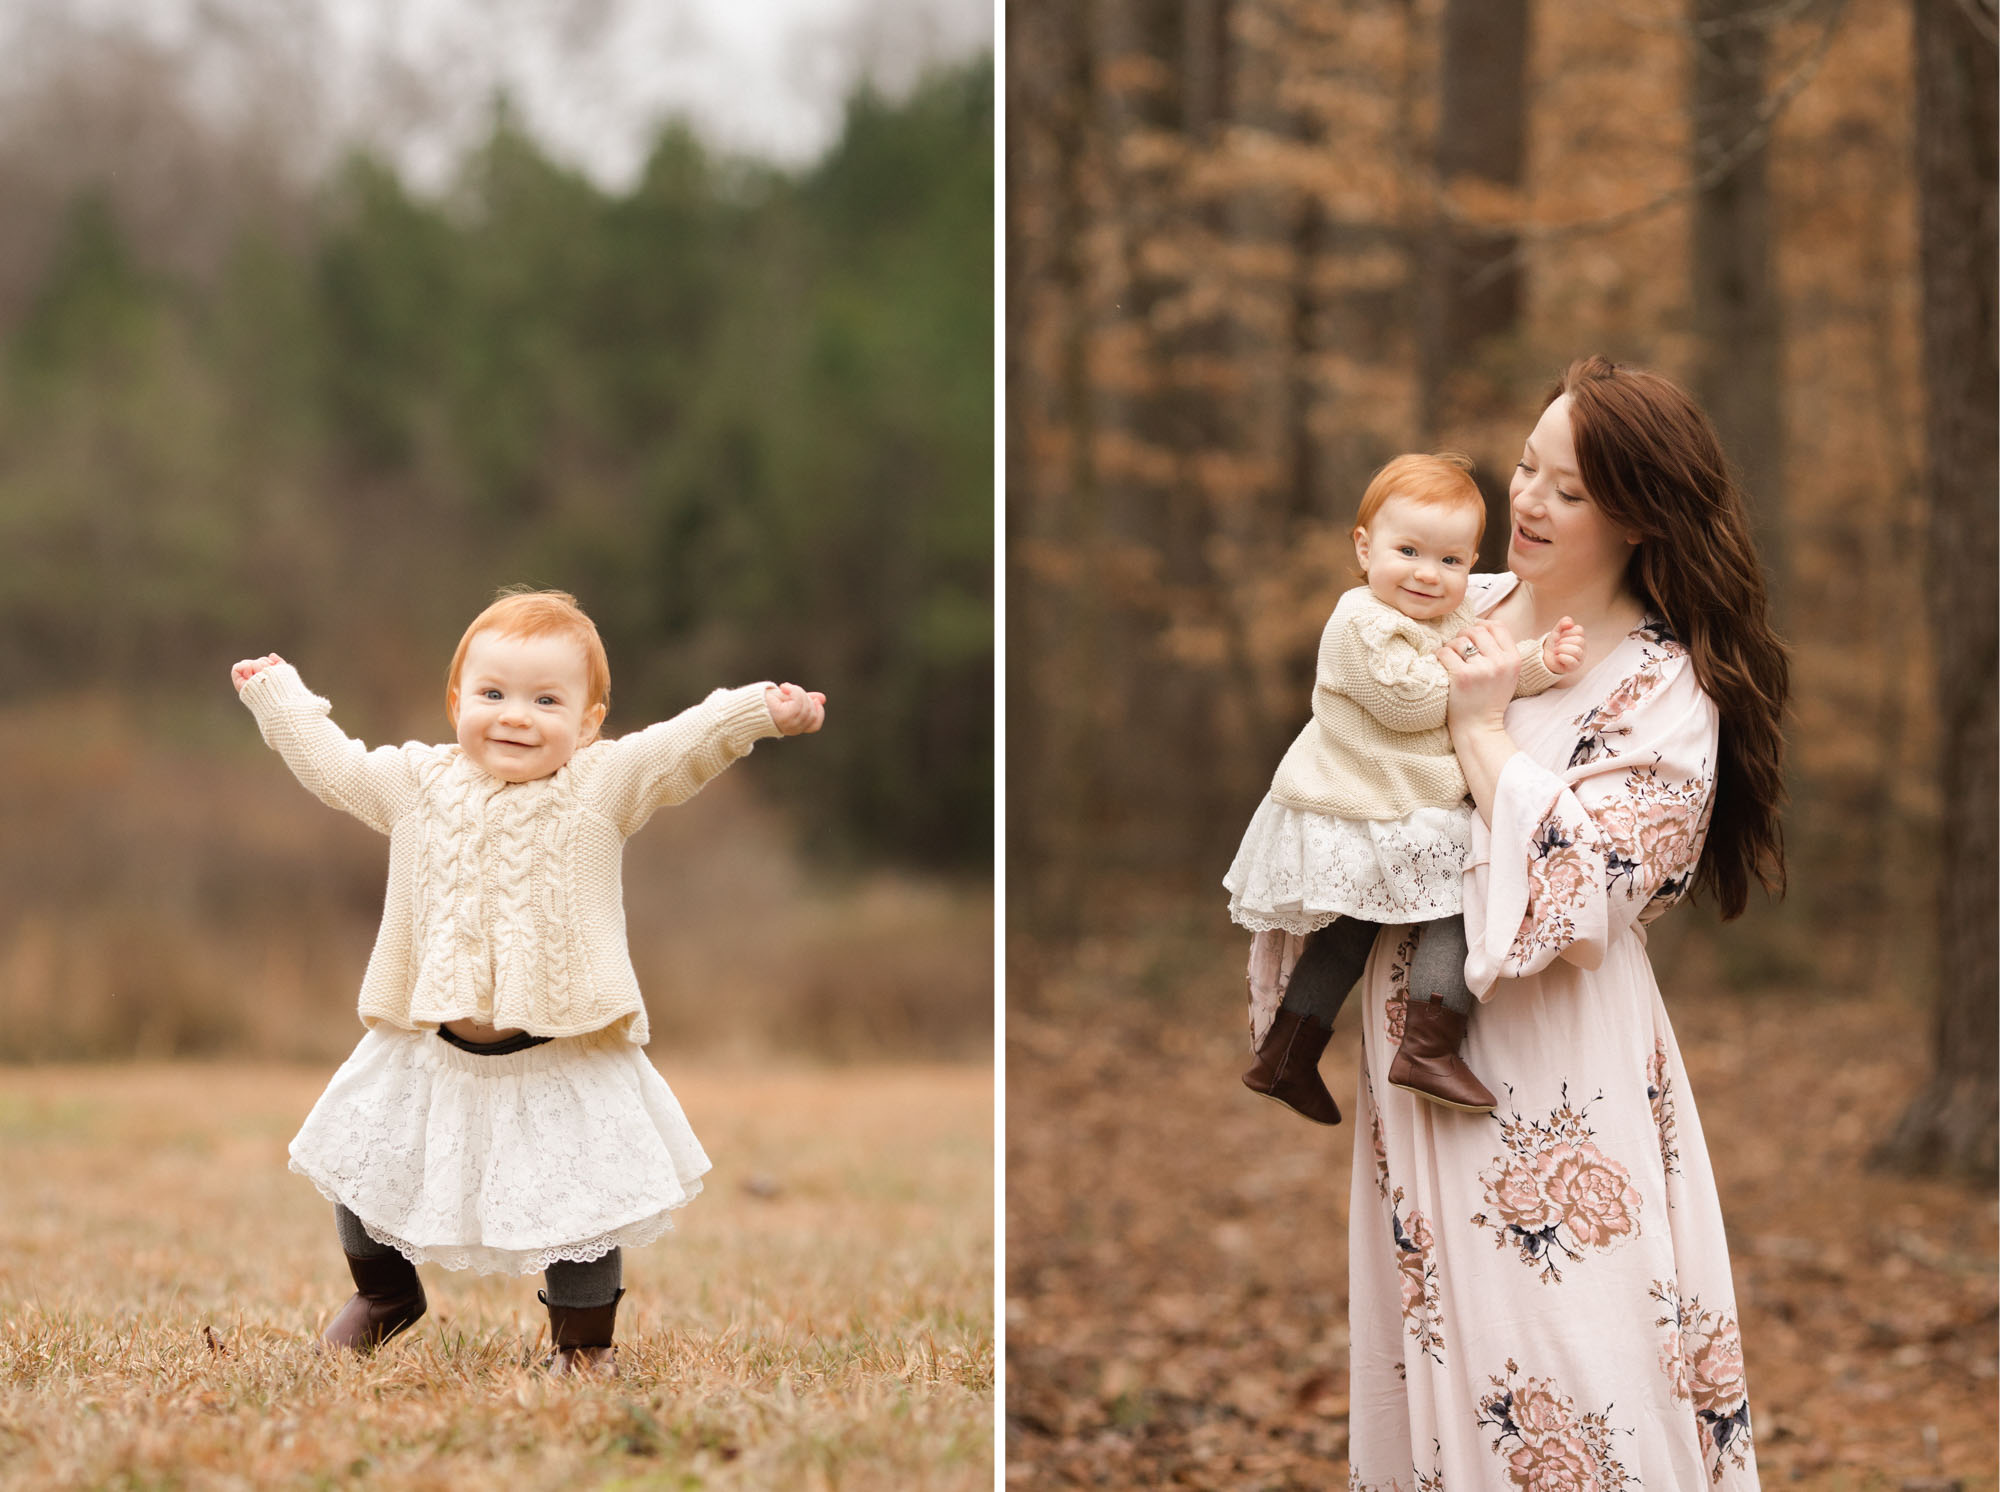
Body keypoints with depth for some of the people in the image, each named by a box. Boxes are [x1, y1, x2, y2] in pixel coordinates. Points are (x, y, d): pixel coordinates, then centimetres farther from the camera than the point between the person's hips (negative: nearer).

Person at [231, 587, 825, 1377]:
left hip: (562, 1050, -3)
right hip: (433, 1047, 3)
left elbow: (688, 744, -15)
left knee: (582, 1195, -4)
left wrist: (764, 709, -29)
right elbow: (331, 764, 15)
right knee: (365, 1164, 12)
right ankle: (384, 1292, 40)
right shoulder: (417, 783, 2)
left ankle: (583, 1339, 19)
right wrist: (279, 693, 23)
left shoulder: (601, 786, -7)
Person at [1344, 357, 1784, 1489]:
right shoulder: (1469, 610, 5)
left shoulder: (1667, 688, -13)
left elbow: (1580, 884, -22)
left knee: (1560, 1339, -4)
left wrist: (1482, 727, -16)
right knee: (1430, 1324, 13)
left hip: (1556, 1072, -6)